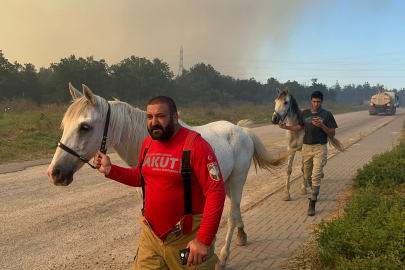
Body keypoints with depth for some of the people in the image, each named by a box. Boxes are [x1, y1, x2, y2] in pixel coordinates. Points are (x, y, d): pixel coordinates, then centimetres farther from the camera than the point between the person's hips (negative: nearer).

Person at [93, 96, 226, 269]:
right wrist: (109, 169, 4)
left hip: (187, 239, -6)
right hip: (151, 235, 6)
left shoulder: (196, 145, -19)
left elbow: (216, 192, -21)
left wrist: (204, 239, -24)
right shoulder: (148, 142, 4)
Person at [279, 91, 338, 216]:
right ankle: (315, 192, 42)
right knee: (307, 175, 14)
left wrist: (322, 125, -21)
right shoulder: (305, 113, 8)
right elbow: (299, 127, 19)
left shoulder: (327, 115, -3)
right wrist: (286, 127, 3)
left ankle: (312, 204, -8)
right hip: (306, 147, 4)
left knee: (316, 176, -12)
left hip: (320, 148, -4)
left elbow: (332, 134, -4)